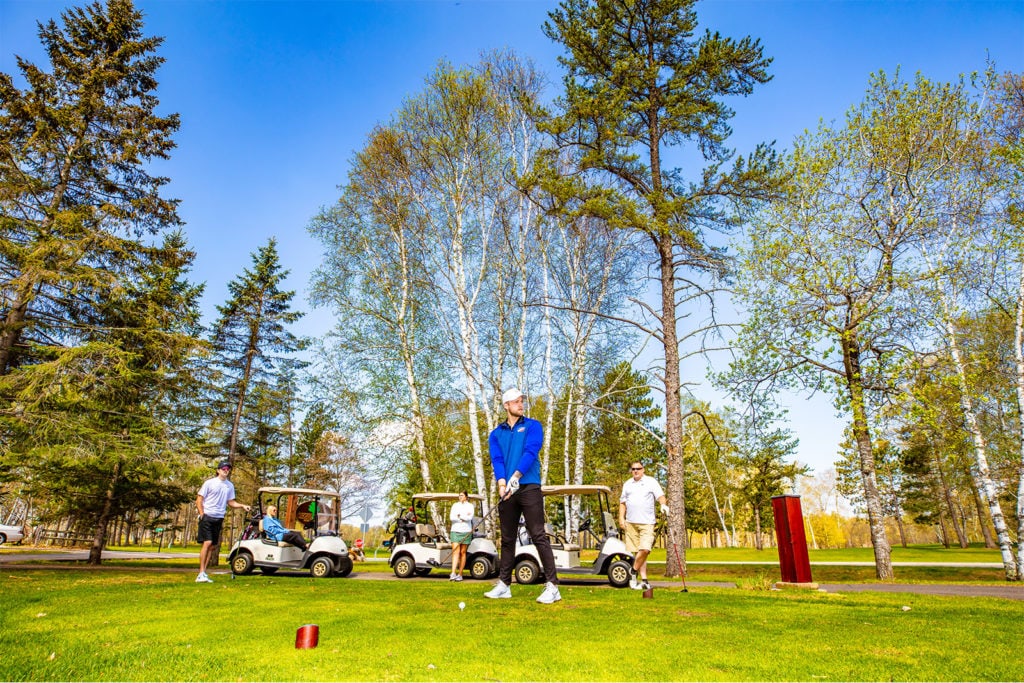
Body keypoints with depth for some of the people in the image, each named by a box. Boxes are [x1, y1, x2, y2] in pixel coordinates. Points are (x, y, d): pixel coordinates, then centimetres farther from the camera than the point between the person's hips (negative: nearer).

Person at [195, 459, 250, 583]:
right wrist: (202, 514, -9)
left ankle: (203, 574, 13)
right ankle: (201, 574, -8)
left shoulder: (230, 486, 10)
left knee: (212, 546, 6)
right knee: (207, 543, -13)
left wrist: (242, 506, -2)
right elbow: (199, 499, -1)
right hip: (207, 517, -5)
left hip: (219, 519, 5)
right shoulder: (209, 483, -3)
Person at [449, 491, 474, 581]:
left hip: (466, 531, -1)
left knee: (463, 552, 1)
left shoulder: (470, 506, 8)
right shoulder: (455, 505, 13)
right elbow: (451, 517, -1)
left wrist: (459, 516, -7)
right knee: (455, 551, -10)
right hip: (455, 530, 1)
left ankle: (460, 574, 6)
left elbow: (470, 517, -8)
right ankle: (453, 573, -17)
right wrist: (463, 518, -8)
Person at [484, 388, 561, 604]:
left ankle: (552, 586, -5)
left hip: (529, 487, -4)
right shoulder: (496, 434, 14)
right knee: (507, 539, 10)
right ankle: (504, 584, 19)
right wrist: (502, 482, -18)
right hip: (507, 491, 4)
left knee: (538, 536, -8)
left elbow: (530, 452, -9)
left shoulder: (533, 426, 5)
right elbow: (496, 459, 0)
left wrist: (516, 476, -22)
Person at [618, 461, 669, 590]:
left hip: (647, 523, -3)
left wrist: (664, 505, -24)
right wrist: (621, 518, 8)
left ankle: (633, 571, 6)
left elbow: (660, 496, -4)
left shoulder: (651, 481, 6)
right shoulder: (627, 484, 16)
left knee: (645, 549, -15)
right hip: (631, 523, 3)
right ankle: (644, 579, 7)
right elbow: (622, 502, 19)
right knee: (637, 551, 2)